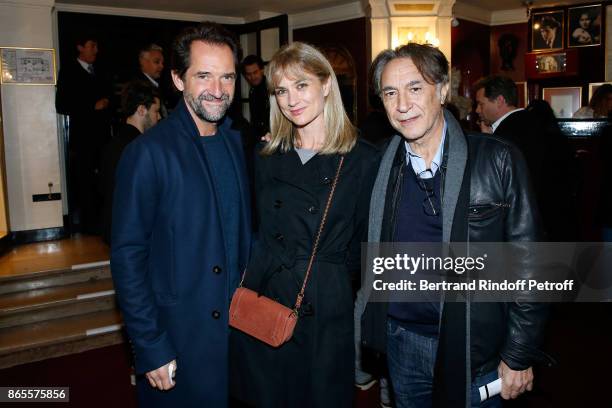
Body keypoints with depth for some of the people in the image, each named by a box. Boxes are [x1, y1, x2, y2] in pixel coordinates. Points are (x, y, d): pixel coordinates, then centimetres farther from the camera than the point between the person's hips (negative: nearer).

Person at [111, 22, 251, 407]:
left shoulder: (237, 142, 2)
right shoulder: (148, 152, -17)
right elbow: (127, 257, -15)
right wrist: (150, 347, -15)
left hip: (239, 327, 6)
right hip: (178, 339, -5)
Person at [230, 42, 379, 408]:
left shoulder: (364, 160, -7)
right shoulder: (267, 159, 6)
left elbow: (365, 244, -2)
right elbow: (256, 234, 10)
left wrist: (325, 276, -4)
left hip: (326, 320, -3)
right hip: (261, 312, 3)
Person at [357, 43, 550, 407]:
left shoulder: (498, 160, -11)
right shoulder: (380, 166, -2)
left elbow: (527, 264, -8)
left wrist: (520, 356, -7)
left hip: (475, 350, -2)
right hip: (402, 340, 3)